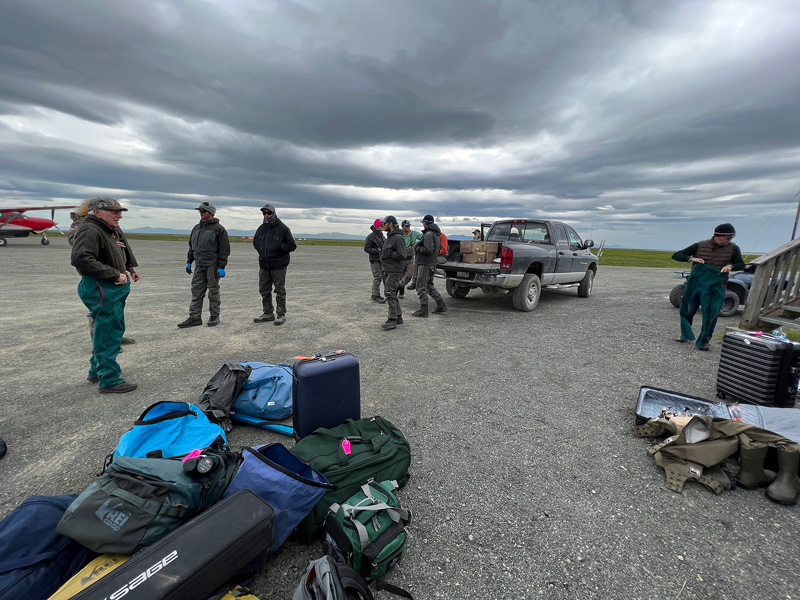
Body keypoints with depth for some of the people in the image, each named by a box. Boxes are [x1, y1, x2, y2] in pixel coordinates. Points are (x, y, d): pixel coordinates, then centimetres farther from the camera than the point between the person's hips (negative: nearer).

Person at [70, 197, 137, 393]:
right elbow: (81, 259, -28)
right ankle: (109, 380, 3)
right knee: (109, 334, -6)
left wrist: (122, 272, 10)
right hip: (101, 290, -11)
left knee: (113, 331, 20)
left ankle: (96, 371, 34)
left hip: (112, 289, 11)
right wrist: (114, 274, -25)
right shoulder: (90, 230, -15)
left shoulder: (106, 231, 19)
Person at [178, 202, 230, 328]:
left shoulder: (218, 228, -5)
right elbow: (191, 246, 22)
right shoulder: (196, 228, 15)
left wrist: (221, 267, -15)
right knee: (196, 291, 5)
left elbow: (224, 249, -10)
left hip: (212, 266, -6)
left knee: (213, 291, 2)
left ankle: (214, 317, 12)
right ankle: (194, 317, 10)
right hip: (199, 265, 6)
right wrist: (189, 262, 15)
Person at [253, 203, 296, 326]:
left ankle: (281, 315, 10)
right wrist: (261, 250, 7)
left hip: (278, 266, -6)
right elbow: (255, 242, 26)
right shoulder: (261, 228, 10)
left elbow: (292, 246, -8)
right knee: (264, 291, 12)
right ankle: (267, 314, 25)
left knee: (280, 291, 2)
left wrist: (278, 247, -18)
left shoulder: (283, 228, -8)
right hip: (264, 265, 7)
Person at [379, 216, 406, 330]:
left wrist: (388, 253, -18)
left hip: (394, 271, -10)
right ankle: (398, 317, 20)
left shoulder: (398, 238, -13)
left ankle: (392, 320, -10)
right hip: (387, 270, 10)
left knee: (390, 294, -13)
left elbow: (402, 256, -20)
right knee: (392, 294, 12)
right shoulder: (389, 237, 18)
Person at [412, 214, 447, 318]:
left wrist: (417, 248, -10)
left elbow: (429, 249, -26)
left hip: (425, 264, -10)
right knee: (429, 286, 20)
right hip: (432, 264, 10)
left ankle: (423, 311, 1)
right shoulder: (436, 234, 16)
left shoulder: (429, 234, -15)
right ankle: (441, 305, 22)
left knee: (421, 288, -3)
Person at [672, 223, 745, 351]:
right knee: (688, 311, 7)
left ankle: (705, 341, 8)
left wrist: (731, 266, -17)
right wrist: (691, 258, -24)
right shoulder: (700, 246, -7)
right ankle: (685, 335, 28)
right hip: (695, 284, 0)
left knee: (710, 314, -3)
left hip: (715, 287, 0)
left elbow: (741, 265, 6)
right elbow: (676, 255, -6)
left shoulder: (732, 248, -3)